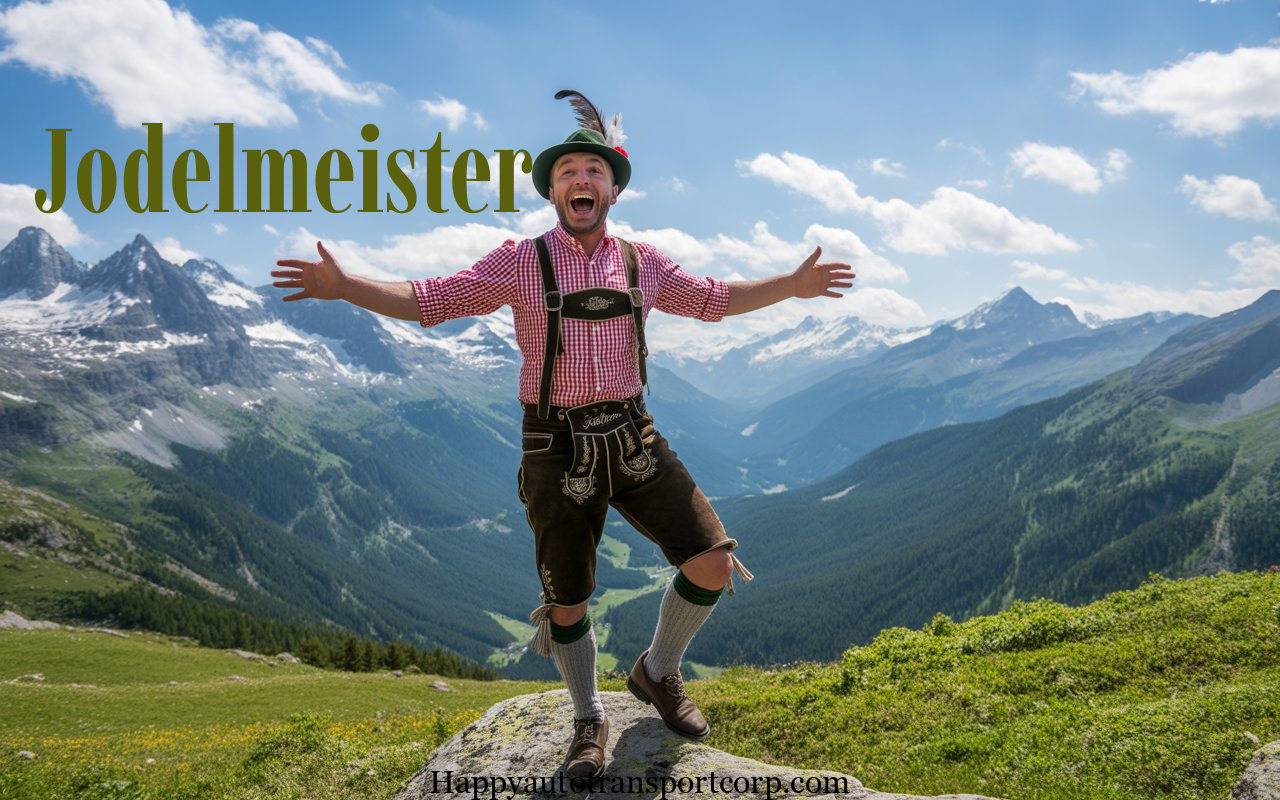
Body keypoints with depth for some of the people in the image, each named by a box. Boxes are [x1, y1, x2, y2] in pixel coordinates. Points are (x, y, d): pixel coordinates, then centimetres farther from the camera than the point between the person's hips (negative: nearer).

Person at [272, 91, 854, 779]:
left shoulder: (642, 262, 7)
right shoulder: (520, 263, -2)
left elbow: (716, 298, 20)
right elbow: (428, 299, -6)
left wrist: (793, 284, 13)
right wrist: (344, 286, -19)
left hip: (634, 439, 3)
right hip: (558, 451, -2)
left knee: (713, 563, -5)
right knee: (568, 603, 6)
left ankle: (657, 673, 23)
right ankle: (588, 721, 32)